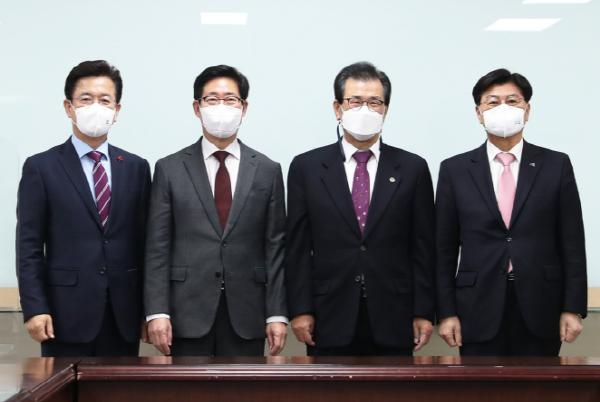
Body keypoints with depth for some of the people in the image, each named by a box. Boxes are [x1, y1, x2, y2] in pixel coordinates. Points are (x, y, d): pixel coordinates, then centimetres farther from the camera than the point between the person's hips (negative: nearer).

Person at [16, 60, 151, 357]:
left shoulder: (136, 168, 10)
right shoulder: (41, 167, 1)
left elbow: (143, 242, 10)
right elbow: (29, 246, -2)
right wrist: (34, 309, -11)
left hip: (124, 316, 3)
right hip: (67, 315, -3)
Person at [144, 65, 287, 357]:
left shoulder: (267, 171, 7)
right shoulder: (170, 169, 4)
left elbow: (275, 247, 4)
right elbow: (157, 248, 0)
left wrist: (277, 314, -1)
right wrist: (157, 312, -7)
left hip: (246, 316, 1)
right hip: (188, 313, -1)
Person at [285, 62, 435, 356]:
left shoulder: (412, 168, 4)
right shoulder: (306, 167, 3)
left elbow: (422, 247, 4)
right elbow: (298, 247, 2)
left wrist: (423, 312, 0)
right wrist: (300, 310, -3)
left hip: (392, 322, 1)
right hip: (330, 321, 0)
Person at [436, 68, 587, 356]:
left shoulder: (556, 165, 4)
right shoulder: (455, 170, 4)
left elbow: (572, 244, 3)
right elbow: (445, 249, 4)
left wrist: (573, 308, -2)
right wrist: (446, 312, -1)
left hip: (540, 312, 0)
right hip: (479, 311, 0)